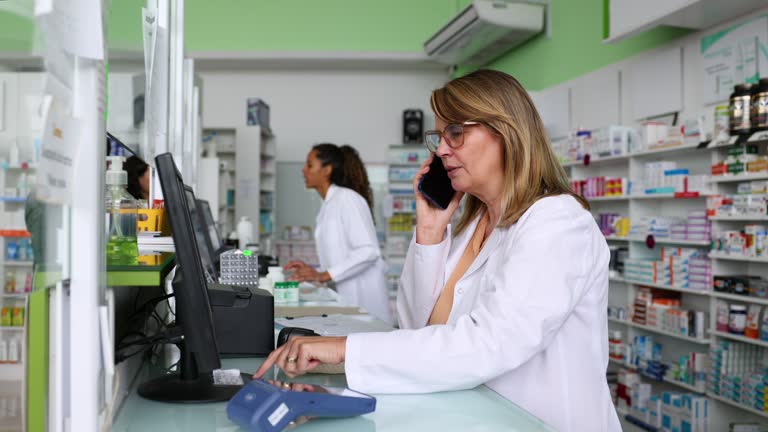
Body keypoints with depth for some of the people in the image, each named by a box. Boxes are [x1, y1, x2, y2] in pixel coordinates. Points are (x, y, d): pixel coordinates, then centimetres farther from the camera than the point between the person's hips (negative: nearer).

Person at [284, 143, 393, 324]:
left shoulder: (348, 198, -9)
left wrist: (324, 275, -20)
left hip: (361, 295, -7)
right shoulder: (328, 205, 15)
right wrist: (313, 270, 5)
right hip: (342, 294, 7)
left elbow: (368, 251, -19)